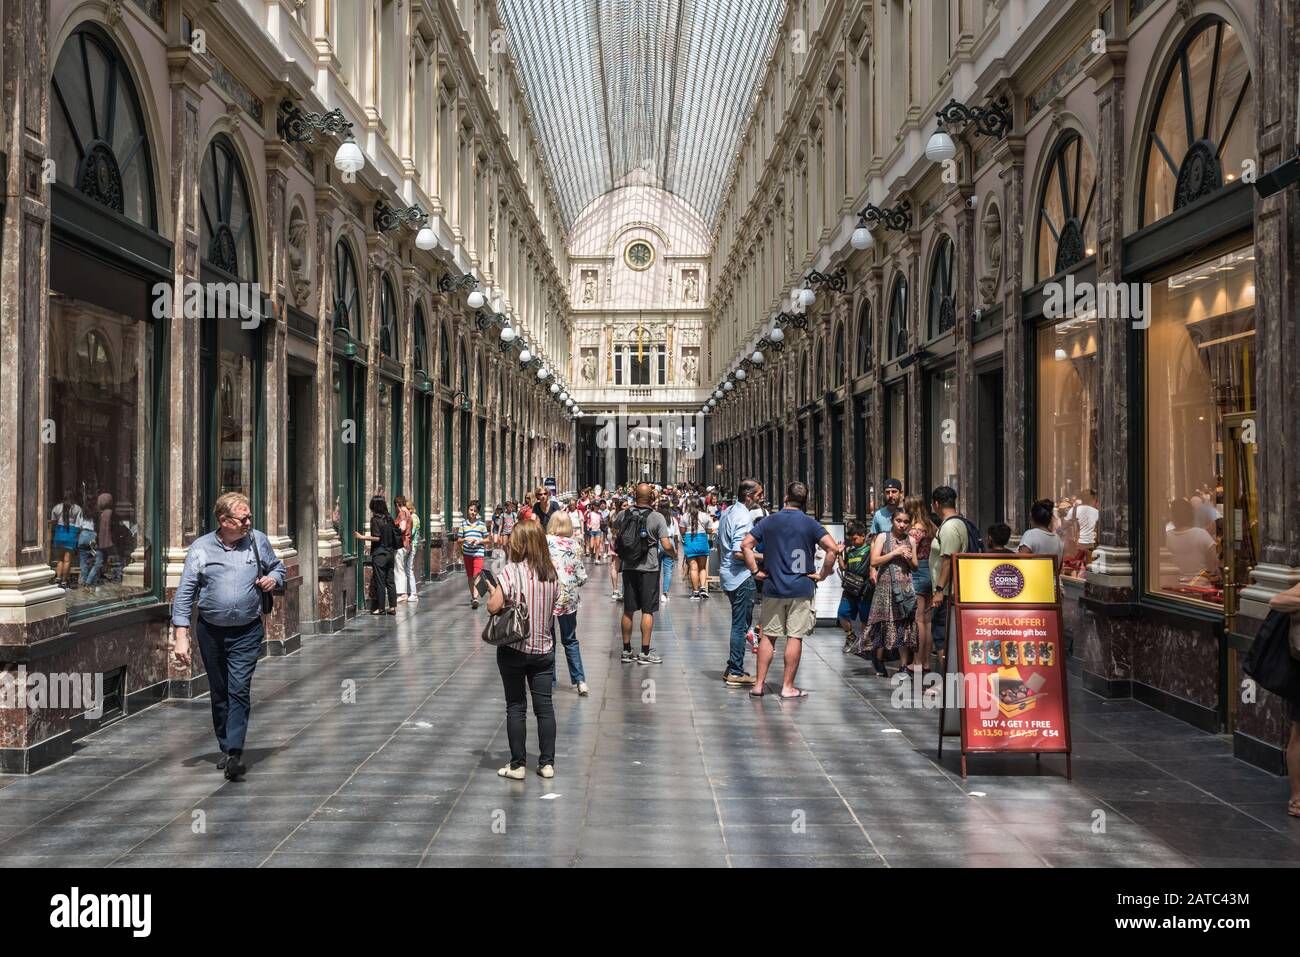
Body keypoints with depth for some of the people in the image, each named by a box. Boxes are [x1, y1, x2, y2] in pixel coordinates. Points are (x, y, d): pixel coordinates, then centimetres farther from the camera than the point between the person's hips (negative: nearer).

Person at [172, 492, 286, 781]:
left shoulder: (258, 541, 0)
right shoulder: (200, 548, -4)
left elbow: (278, 567, 18)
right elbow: (184, 593, -5)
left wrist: (273, 579, -7)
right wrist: (181, 636, -11)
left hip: (247, 631, -1)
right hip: (210, 630, 1)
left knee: (239, 690, -13)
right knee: (218, 693, 12)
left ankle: (235, 752, -16)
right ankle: (226, 749, 25)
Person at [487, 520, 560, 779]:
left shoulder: (511, 571, -14)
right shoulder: (551, 573, 1)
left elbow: (493, 606, -18)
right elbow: (552, 607, 8)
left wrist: (492, 591, 2)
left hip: (514, 649, -4)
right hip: (544, 648, 4)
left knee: (516, 707, 5)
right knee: (544, 706, 8)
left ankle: (518, 765, 10)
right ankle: (547, 763, 13)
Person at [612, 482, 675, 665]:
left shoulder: (624, 515, 0)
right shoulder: (657, 517, -11)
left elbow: (614, 537, 10)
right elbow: (666, 546, -14)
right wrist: (674, 554, 6)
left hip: (629, 567, 4)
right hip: (648, 568, -4)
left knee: (628, 610, 11)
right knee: (648, 611, 3)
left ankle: (627, 650, 18)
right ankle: (645, 653, 5)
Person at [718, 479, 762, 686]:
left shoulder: (728, 512, 11)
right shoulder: (744, 517, -18)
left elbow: (720, 543, 19)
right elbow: (739, 552, -25)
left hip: (727, 574, 10)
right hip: (741, 575, -10)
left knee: (739, 622, 18)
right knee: (740, 625, -3)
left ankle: (731, 669, 23)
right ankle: (736, 673, 2)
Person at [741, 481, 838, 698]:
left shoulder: (769, 521, 3)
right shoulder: (810, 523, -4)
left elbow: (746, 544, -2)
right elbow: (833, 548, -14)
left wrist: (755, 571, 2)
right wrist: (822, 574, -5)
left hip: (772, 588, 3)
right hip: (801, 589, -2)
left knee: (768, 636, 10)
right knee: (795, 637, 3)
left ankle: (759, 684, 11)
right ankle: (788, 686, 7)